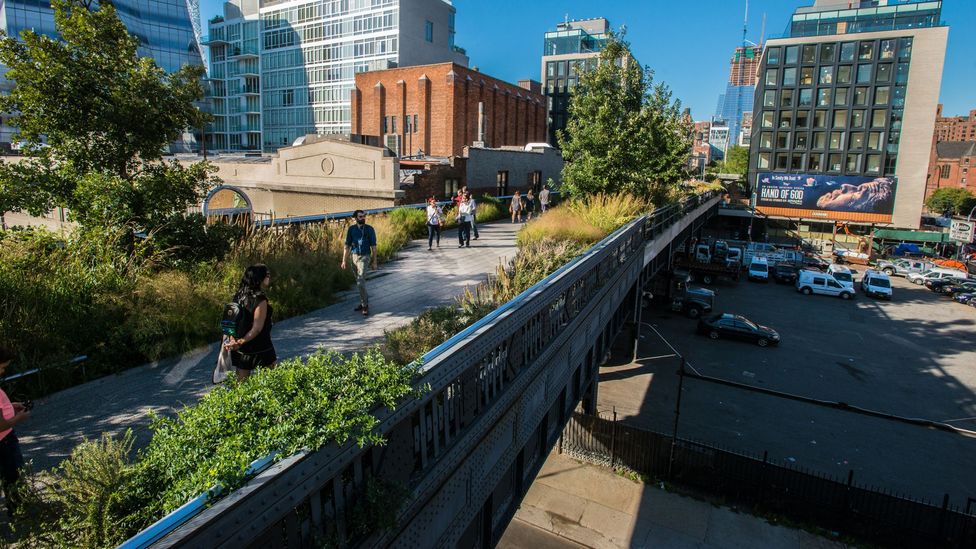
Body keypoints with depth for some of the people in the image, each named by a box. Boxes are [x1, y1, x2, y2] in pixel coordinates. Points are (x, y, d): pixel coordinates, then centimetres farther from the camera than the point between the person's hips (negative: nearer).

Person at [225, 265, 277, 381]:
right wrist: (241, 342, -19)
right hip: (260, 348, -7)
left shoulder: (239, 296, 3)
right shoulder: (260, 299, -20)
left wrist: (233, 340, 1)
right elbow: (257, 328, -23)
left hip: (240, 350, 7)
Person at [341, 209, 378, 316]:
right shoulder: (351, 229, 4)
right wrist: (344, 261, 0)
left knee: (361, 282, -15)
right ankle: (363, 303, 26)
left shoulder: (369, 229, -5)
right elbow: (347, 245, 5)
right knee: (359, 282, 13)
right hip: (354, 257, 5)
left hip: (364, 258, -4)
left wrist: (374, 262, -5)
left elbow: (373, 246, -4)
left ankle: (365, 306, -6)